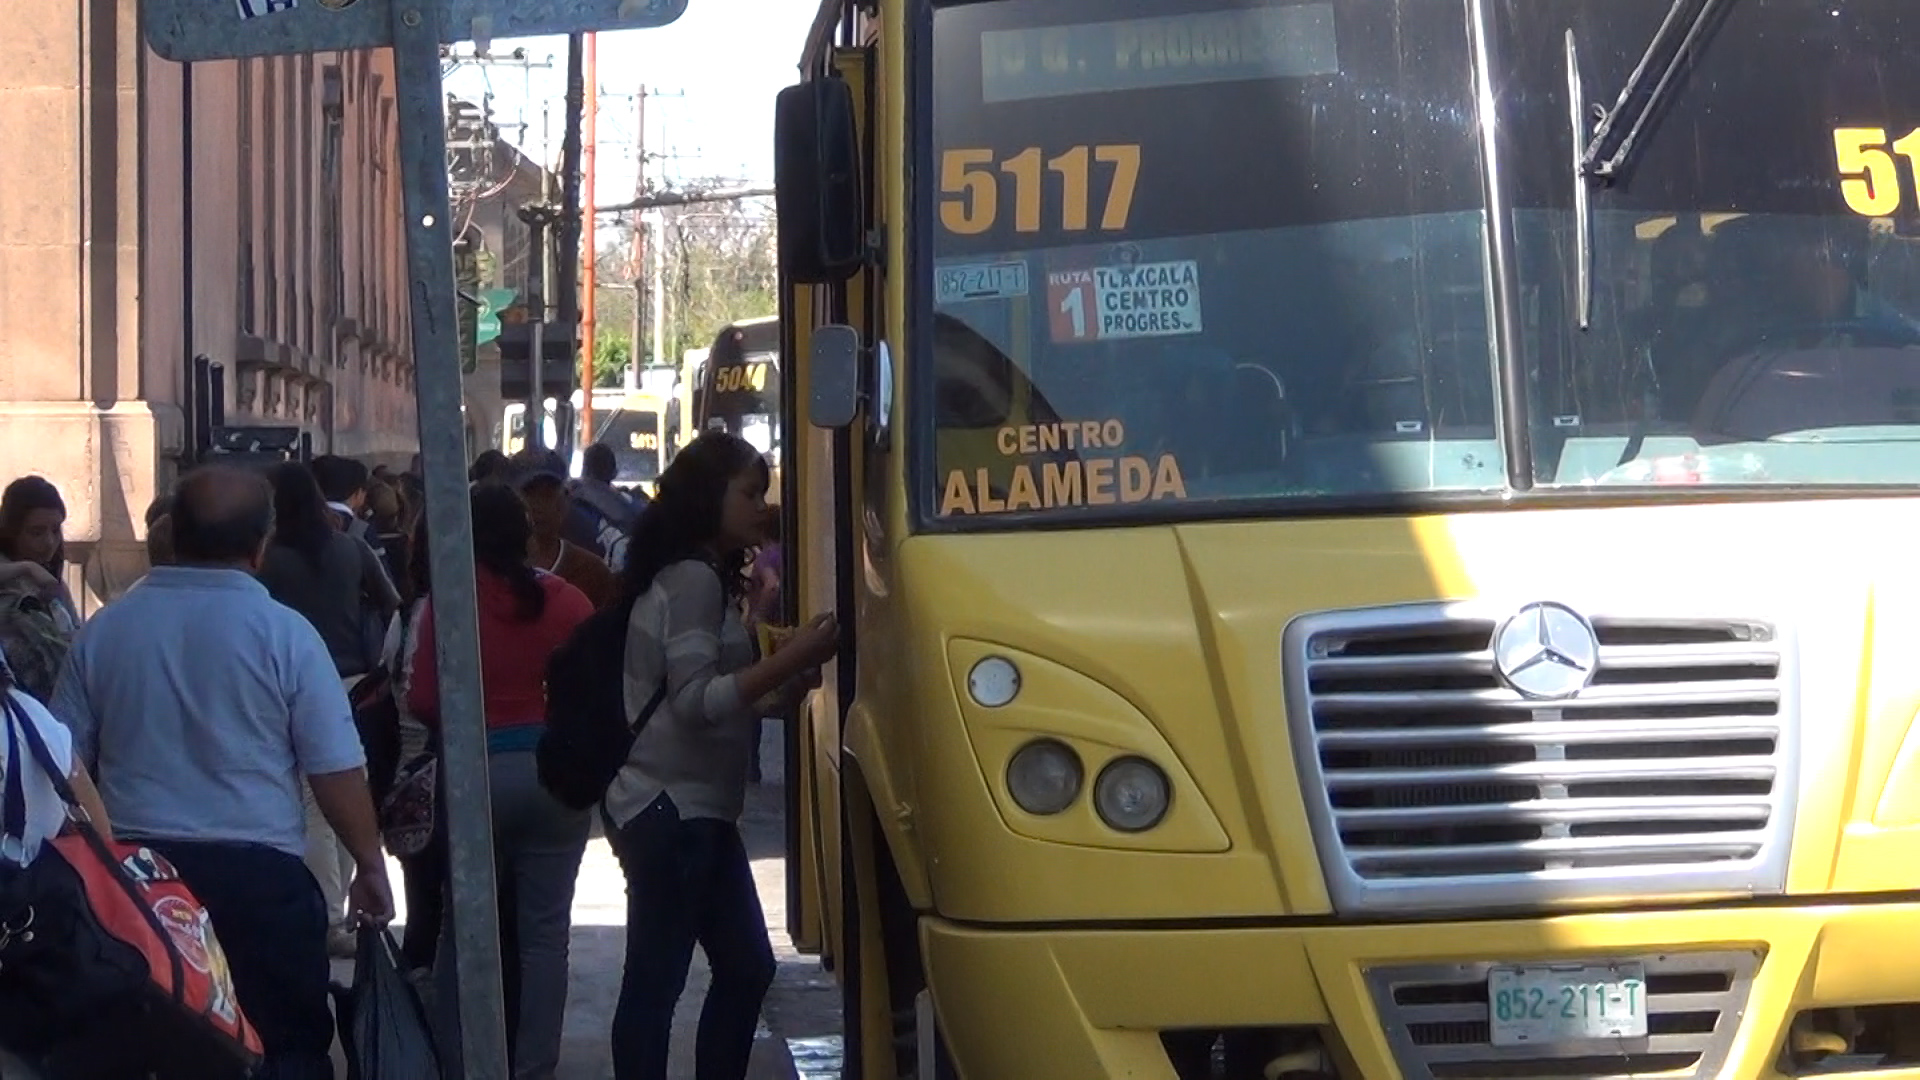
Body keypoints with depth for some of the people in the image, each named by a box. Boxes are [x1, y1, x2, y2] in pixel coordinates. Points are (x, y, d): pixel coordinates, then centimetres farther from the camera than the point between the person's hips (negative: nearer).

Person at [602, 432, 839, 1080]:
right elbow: (695, 700, -20)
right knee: (655, 981, -9)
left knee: (744, 970, 12)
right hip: (670, 812, -10)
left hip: (696, 813, 10)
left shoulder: (704, 578, 19)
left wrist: (786, 688, 10)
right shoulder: (692, 579, -12)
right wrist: (792, 659, -22)